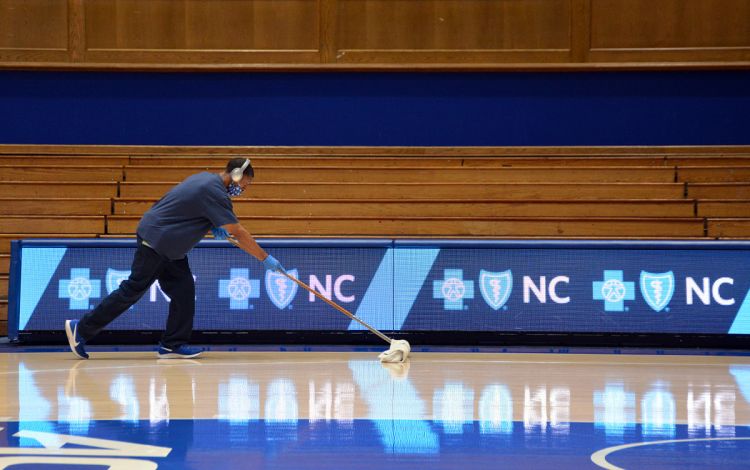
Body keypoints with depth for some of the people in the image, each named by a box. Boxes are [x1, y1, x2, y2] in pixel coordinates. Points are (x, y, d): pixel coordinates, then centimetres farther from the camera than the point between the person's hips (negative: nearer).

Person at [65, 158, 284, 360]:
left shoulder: (206, 178, 9)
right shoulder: (214, 192, -20)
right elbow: (239, 233, -20)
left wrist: (214, 228, 6)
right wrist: (266, 259, -14)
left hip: (168, 247, 10)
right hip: (155, 241, -10)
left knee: (183, 291, 3)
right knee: (132, 290, -5)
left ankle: (173, 345, 3)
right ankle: (81, 329, 1)